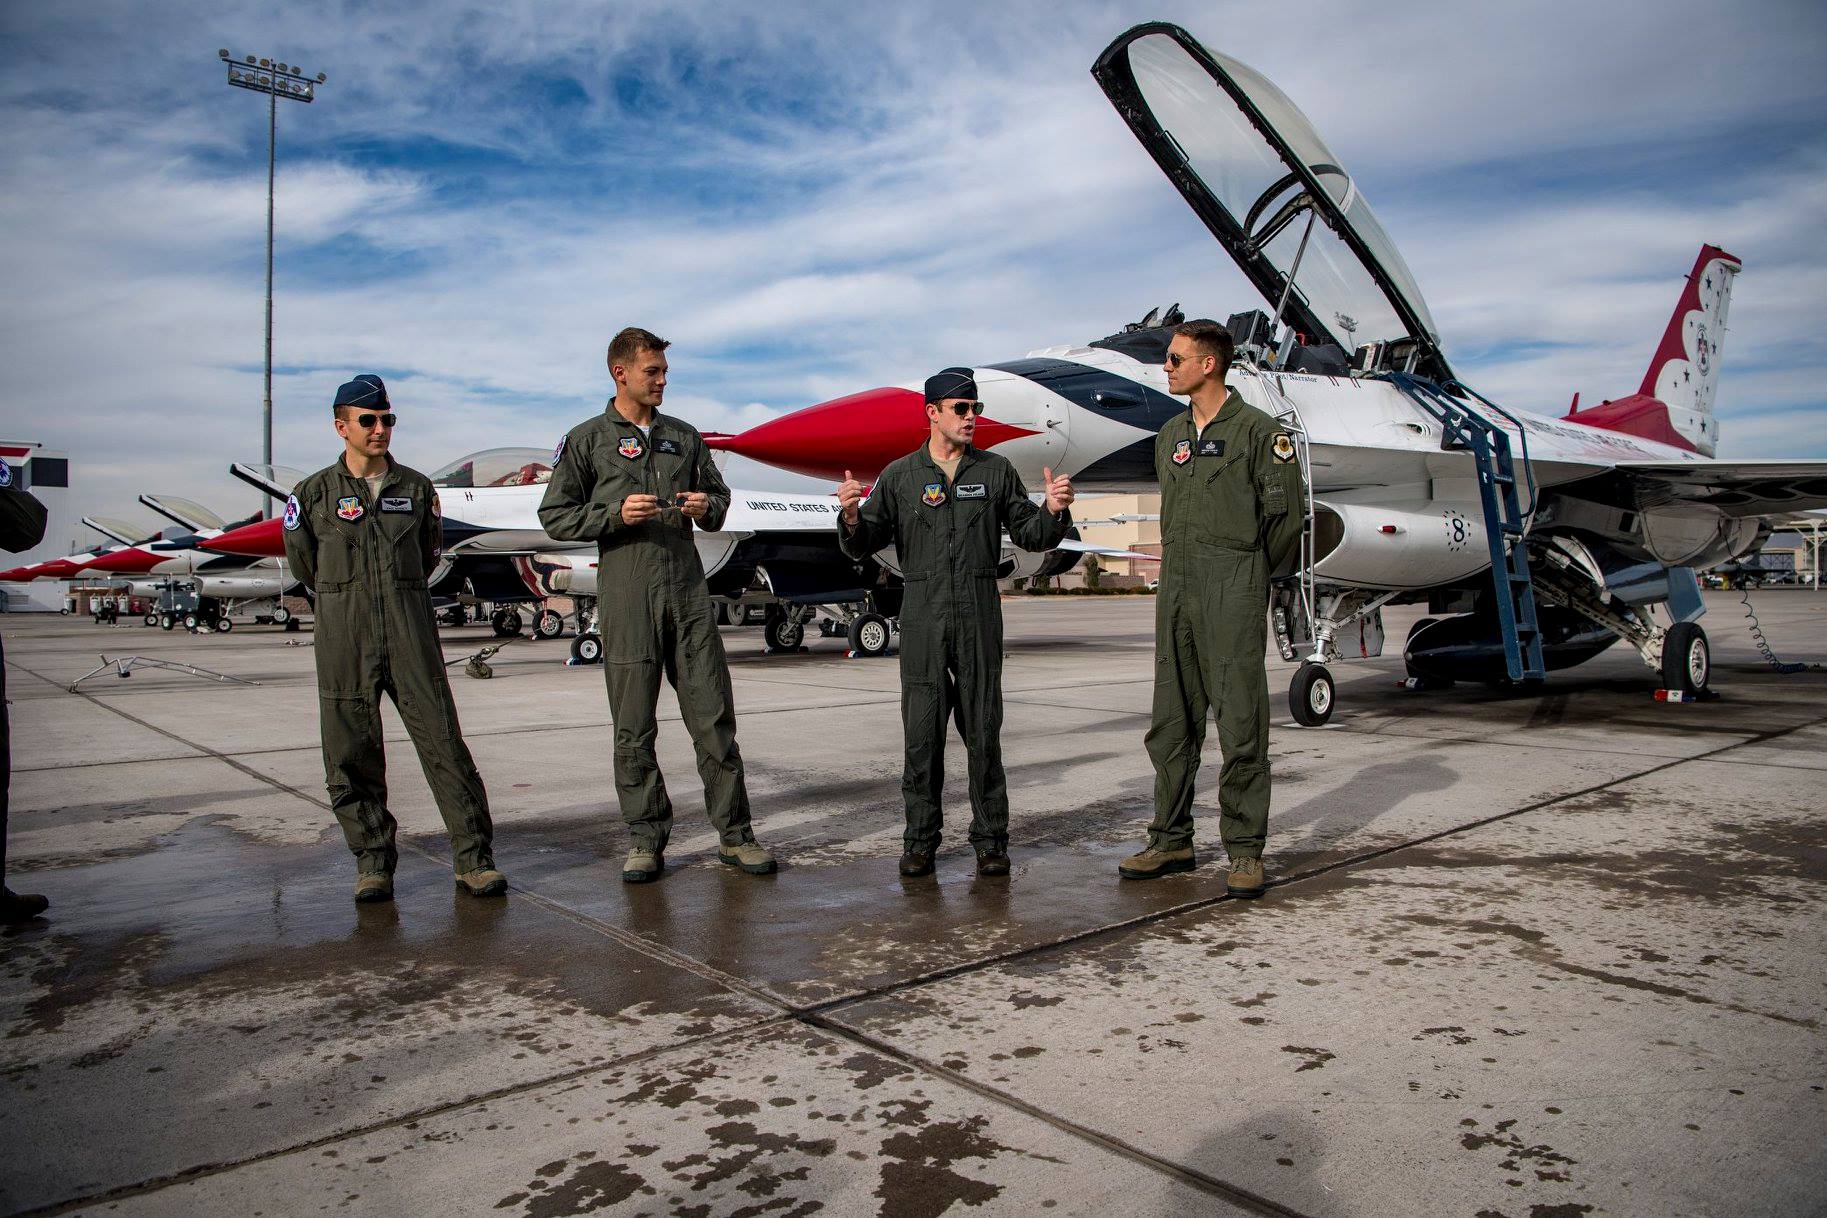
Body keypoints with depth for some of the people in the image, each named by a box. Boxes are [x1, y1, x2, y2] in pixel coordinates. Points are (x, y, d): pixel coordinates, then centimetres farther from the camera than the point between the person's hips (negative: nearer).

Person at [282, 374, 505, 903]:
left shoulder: (417, 488, 10)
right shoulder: (314, 493, 5)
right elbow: (304, 562, 17)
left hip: (412, 634, 1)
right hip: (343, 639, 0)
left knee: (444, 744, -5)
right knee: (351, 757, 2)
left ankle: (474, 859, 0)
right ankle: (373, 863, 16)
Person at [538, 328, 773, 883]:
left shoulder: (684, 436, 16)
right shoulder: (586, 440, 6)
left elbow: (719, 494, 24)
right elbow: (555, 516, 3)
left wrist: (707, 508, 0)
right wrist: (615, 514, -12)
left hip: (688, 592, 3)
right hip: (626, 597, -3)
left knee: (714, 717, 1)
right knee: (634, 727, 2)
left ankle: (734, 834, 10)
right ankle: (646, 840, 14)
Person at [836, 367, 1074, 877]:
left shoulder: (996, 471, 10)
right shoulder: (900, 476, 8)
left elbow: (1029, 534, 10)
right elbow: (862, 545, 5)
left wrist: (1054, 510, -10)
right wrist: (851, 517, -16)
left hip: (979, 614, 0)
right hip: (922, 614, 0)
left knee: (983, 731, 3)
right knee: (922, 733, 1)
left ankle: (991, 840, 13)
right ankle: (920, 840, 14)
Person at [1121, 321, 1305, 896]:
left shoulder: (1259, 431, -3)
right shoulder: (1169, 436, 16)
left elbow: (1287, 514, -2)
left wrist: (1248, 573, 5)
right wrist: (1186, 568, 15)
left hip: (1232, 592, -6)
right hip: (1175, 589, 7)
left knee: (1240, 722, -4)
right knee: (1171, 724, 8)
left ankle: (1244, 851, 5)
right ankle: (1172, 841, 18)